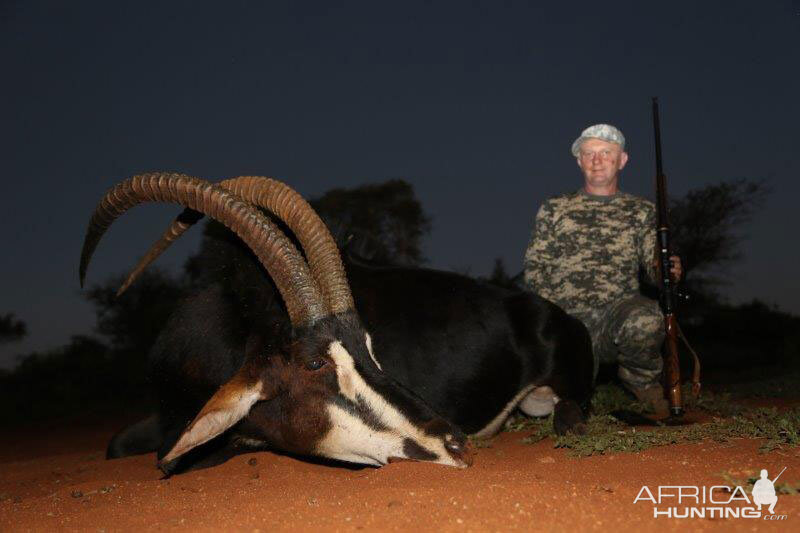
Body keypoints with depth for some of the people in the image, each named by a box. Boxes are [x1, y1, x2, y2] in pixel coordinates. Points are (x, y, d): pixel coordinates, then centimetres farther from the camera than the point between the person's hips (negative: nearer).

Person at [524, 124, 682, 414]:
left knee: (645, 320, -39)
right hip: (567, 318, 0)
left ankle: (642, 379, -4)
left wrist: (669, 270, -16)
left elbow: (653, 262, 10)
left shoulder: (641, 210, 18)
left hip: (621, 309, 0)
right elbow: (535, 266, 12)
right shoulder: (554, 209, 16)